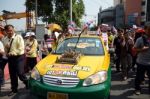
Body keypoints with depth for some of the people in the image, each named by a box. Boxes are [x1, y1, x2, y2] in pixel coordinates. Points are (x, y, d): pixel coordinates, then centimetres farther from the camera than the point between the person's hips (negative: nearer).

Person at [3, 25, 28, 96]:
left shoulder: (18, 37, -10)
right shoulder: (5, 39, 8)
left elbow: (21, 49, -17)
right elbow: (5, 49, 14)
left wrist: (12, 53, -19)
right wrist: (7, 53, -9)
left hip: (19, 57, -6)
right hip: (10, 58, 6)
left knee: (20, 73, -10)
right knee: (12, 74, 11)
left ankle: (27, 83, 18)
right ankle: (14, 89, 25)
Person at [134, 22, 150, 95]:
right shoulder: (140, 39, -11)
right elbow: (134, 49, -8)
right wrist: (141, 49, -24)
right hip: (141, 62, -3)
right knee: (139, 77, 10)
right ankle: (137, 89, 31)